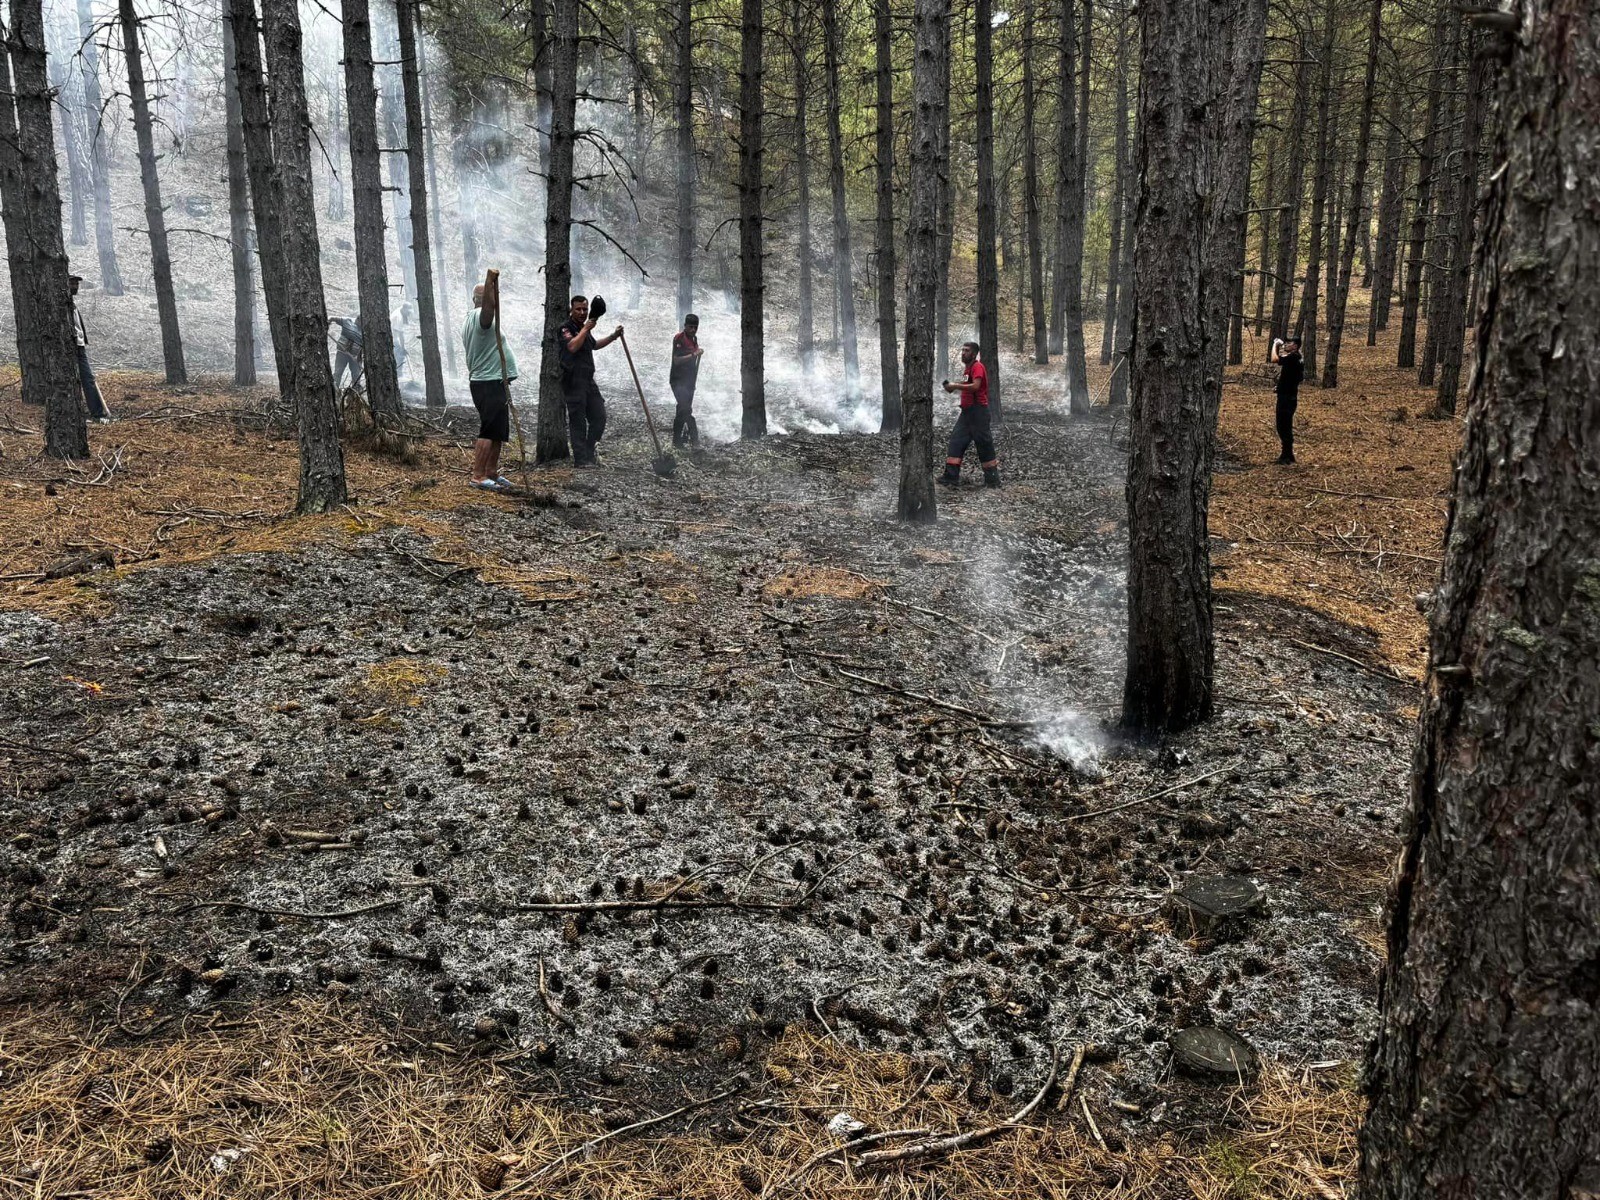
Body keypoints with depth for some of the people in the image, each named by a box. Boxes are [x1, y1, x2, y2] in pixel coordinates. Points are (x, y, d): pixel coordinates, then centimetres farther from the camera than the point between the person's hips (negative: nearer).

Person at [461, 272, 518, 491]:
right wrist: (491, 280, -45)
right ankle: (478, 476, -11)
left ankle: (492, 473, 20)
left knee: (498, 432, 15)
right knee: (490, 432, -11)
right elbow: (489, 303, -35)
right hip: (491, 384, -10)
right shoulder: (483, 315, -13)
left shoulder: (470, 320, 18)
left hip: (484, 382, 10)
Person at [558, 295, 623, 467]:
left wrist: (613, 336, 32)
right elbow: (572, 346, -26)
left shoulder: (584, 328, 20)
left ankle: (589, 453, 18)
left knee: (599, 417, 7)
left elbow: (594, 345, 39)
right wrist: (586, 328, -21)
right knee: (578, 421, -6)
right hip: (573, 381, -8)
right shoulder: (567, 328, -7)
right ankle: (581, 459, -3)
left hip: (588, 380, 9)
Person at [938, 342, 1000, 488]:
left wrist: (955, 386, -22)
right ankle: (951, 477, 4)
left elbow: (975, 386, -26)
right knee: (956, 440, 4)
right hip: (967, 411, 10)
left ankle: (992, 479, 5)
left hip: (978, 410, -10)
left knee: (984, 443, -3)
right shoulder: (968, 368, 18)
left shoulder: (977, 367, -12)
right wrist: (954, 386, 6)